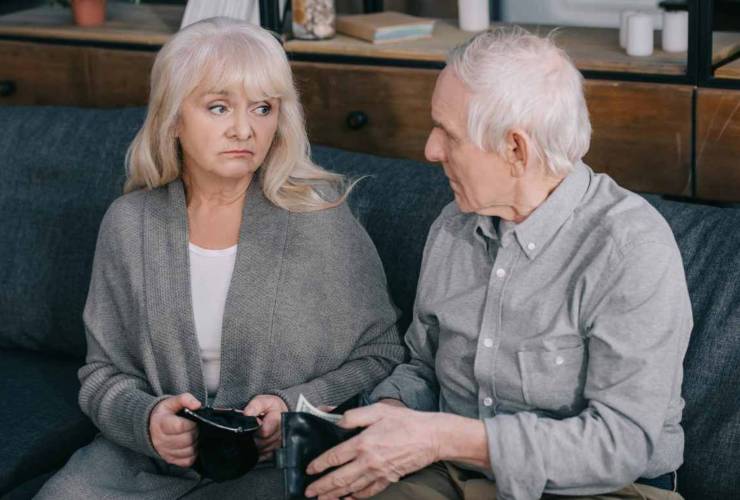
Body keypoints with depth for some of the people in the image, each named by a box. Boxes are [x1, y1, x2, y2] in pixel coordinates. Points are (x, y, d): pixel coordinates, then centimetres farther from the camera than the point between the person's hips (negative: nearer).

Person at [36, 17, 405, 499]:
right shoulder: (129, 224, 2)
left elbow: (381, 356, 1)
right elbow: (103, 373, 8)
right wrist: (147, 419, -14)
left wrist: (296, 409, -15)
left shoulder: (321, 218, -7)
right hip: (148, 458, 3)